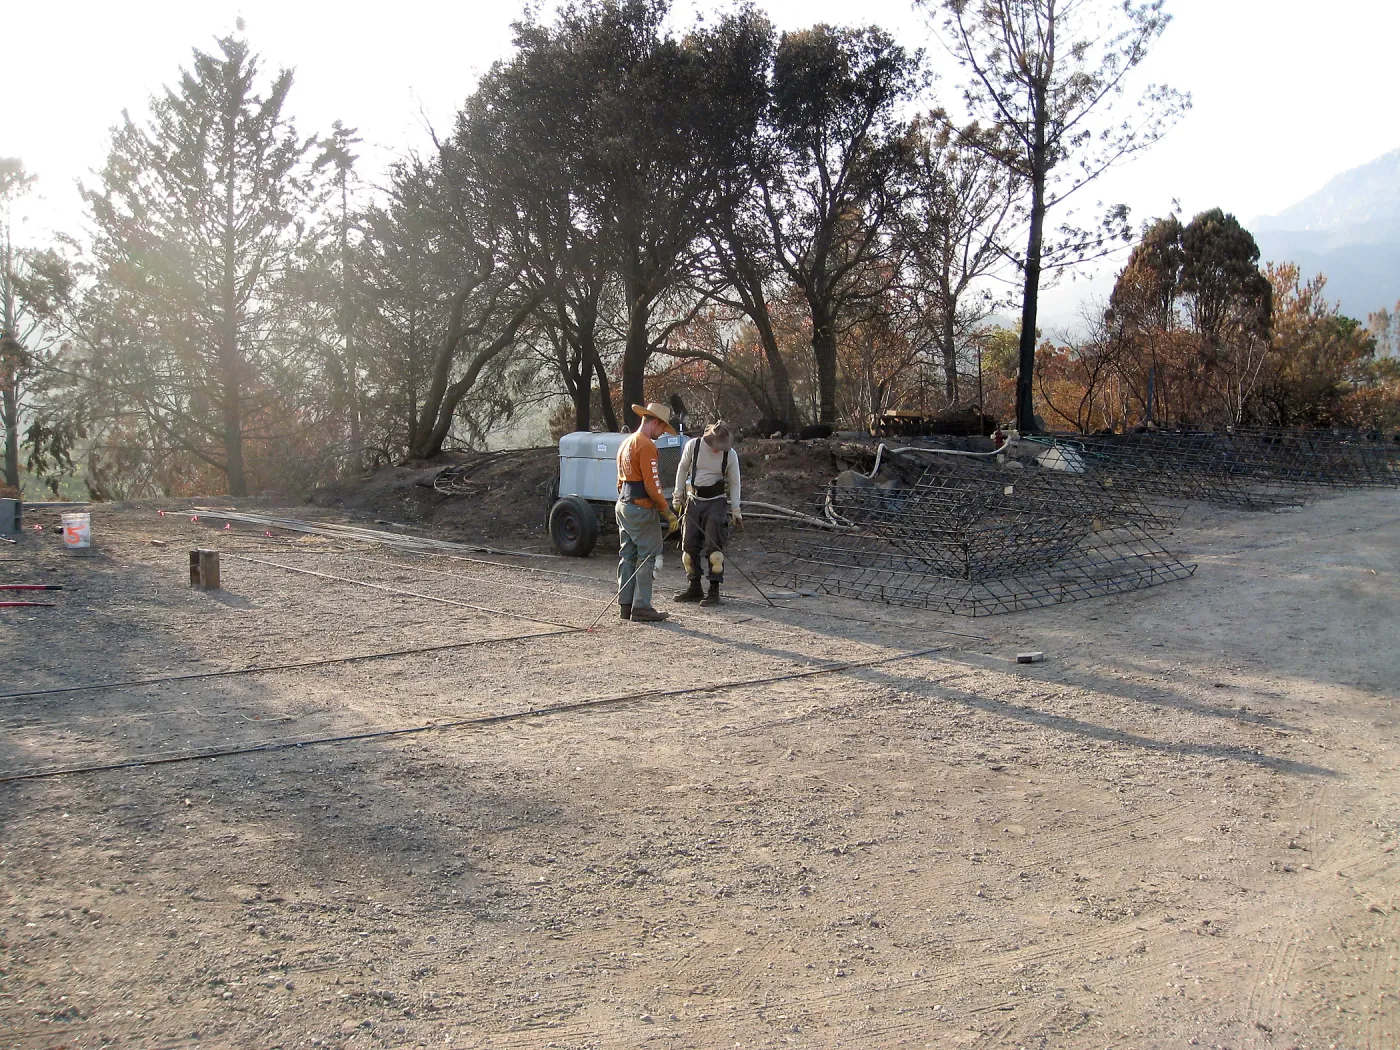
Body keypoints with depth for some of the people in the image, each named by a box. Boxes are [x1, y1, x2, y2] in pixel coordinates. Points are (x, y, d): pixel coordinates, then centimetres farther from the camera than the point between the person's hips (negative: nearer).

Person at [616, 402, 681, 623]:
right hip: (641, 508, -10)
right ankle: (641, 607, -6)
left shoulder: (626, 443, 16)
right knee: (648, 557, -5)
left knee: (628, 555, 12)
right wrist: (667, 512, -14)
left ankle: (625, 605, 14)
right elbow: (652, 484, -19)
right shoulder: (646, 445, -14)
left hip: (623, 505, 10)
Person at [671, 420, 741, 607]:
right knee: (689, 545, 5)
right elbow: (682, 469, 8)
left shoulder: (730, 454, -8)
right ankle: (695, 588, 17)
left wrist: (735, 509, -3)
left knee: (714, 546, -10)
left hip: (716, 502, -3)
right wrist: (678, 493, 6)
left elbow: (734, 483, 1)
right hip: (693, 500, 3)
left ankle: (714, 591, -4)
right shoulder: (693, 446, -6)